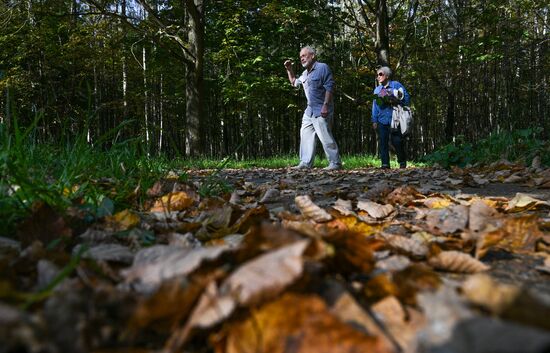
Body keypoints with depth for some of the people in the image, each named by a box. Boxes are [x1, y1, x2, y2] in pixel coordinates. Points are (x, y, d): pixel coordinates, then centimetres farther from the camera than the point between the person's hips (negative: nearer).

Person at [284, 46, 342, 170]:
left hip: (321, 110, -9)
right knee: (306, 135, 7)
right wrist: (289, 69, 24)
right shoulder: (305, 73, 19)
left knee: (325, 137, -12)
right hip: (310, 109, 9)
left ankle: (335, 163, -7)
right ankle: (305, 163, 11)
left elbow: (329, 88, -15)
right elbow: (294, 83, 37)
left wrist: (325, 105, -23)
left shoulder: (322, 67, -8)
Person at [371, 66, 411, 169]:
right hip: (382, 120, 3)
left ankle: (402, 161, 12)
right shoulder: (377, 90, 16)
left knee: (397, 141, -5)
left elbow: (407, 98, 3)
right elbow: (375, 106, 16)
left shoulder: (396, 85, 5)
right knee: (383, 141, -3)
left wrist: (396, 101, -12)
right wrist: (374, 121, 9)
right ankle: (385, 163, 0)